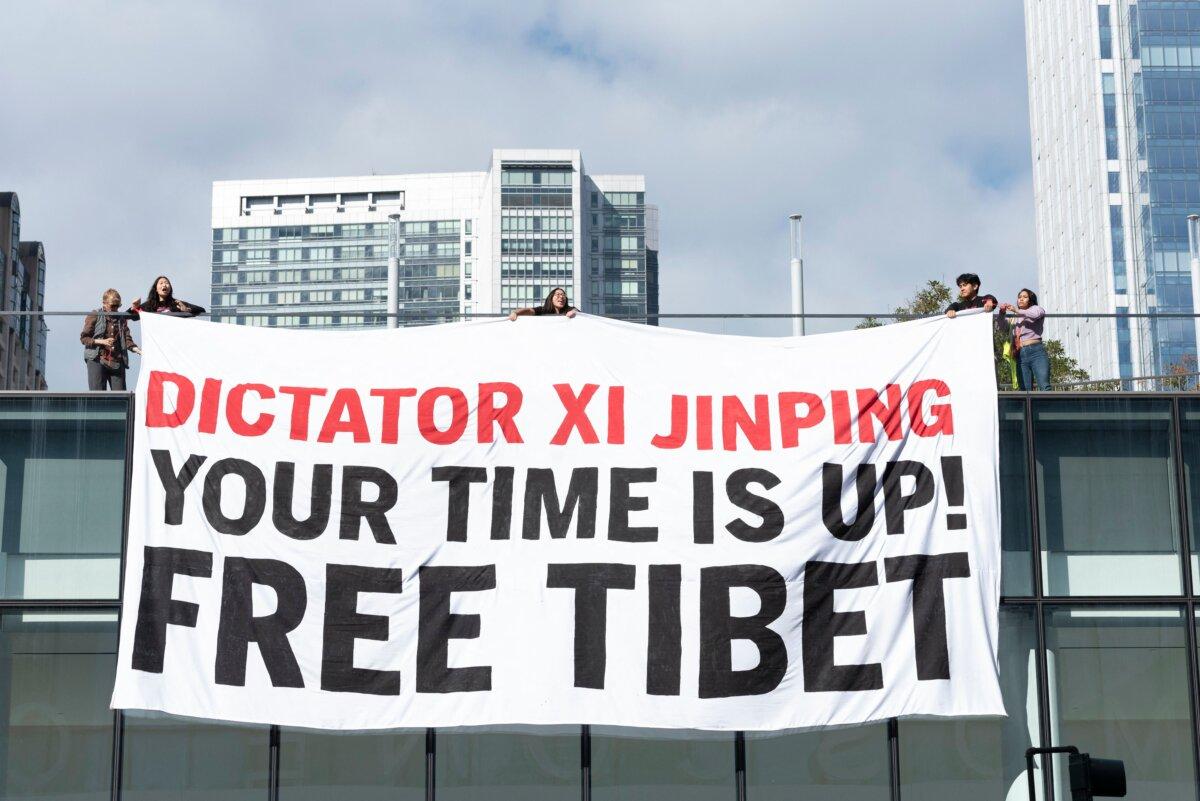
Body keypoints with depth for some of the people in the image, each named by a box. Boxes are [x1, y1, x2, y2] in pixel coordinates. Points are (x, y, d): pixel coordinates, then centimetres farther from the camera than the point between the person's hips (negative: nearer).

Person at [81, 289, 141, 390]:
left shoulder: (121, 318, 12)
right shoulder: (94, 316, 2)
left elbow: (127, 339, 7)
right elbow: (84, 338, 0)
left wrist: (137, 350, -12)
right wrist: (102, 342, -14)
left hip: (117, 362, 3)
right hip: (97, 360, -3)